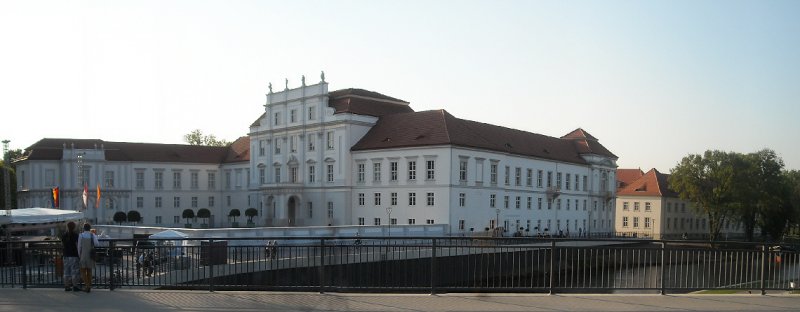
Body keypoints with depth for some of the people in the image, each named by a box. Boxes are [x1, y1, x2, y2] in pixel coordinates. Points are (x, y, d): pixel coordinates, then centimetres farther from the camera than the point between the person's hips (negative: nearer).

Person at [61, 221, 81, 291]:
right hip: (74, 255, -5)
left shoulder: (64, 235, 7)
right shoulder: (76, 235, -8)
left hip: (66, 255, 5)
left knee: (66, 271, 8)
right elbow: (77, 245, -11)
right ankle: (75, 286, -4)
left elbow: (62, 244, 16)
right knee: (74, 271, -3)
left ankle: (67, 286, 8)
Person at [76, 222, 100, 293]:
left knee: (83, 271, 5)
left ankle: (86, 285, -10)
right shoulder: (93, 235, -2)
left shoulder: (81, 235, -5)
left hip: (83, 255, -2)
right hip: (91, 255, 2)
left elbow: (79, 247, -5)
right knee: (89, 271, 13)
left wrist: (79, 255, 4)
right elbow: (96, 244, -16)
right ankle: (89, 286, 12)